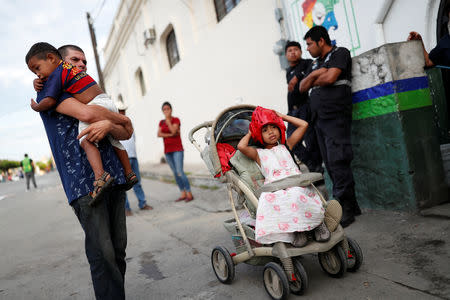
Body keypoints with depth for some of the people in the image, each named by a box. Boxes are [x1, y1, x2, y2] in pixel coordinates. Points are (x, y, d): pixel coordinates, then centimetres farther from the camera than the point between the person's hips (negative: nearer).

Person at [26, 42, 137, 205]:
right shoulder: (71, 67, 23)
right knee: (114, 142, 19)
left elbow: (49, 101, -12)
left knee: (86, 140, -21)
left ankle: (100, 176, -41)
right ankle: (129, 174, 28)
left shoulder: (56, 74, -3)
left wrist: (35, 107, 7)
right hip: (108, 102, 9)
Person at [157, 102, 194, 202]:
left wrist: (168, 119, -13)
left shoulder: (176, 120, -1)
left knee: (180, 172, -13)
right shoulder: (161, 122, 12)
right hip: (167, 150, 5)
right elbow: (159, 134, -2)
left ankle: (189, 194, -7)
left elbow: (173, 130, -18)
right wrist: (170, 135, -13)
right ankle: (183, 194, 10)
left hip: (177, 149, -5)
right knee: (175, 173, 4)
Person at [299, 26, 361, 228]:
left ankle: (345, 210, -5)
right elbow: (302, 87, 18)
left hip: (336, 117, -8)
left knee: (338, 162, -12)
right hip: (319, 119, 8)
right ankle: (351, 205, 14)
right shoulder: (315, 63, 26)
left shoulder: (340, 53, 4)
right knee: (330, 164, 6)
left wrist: (313, 81, 7)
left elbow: (330, 77, -12)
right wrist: (313, 75, 0)